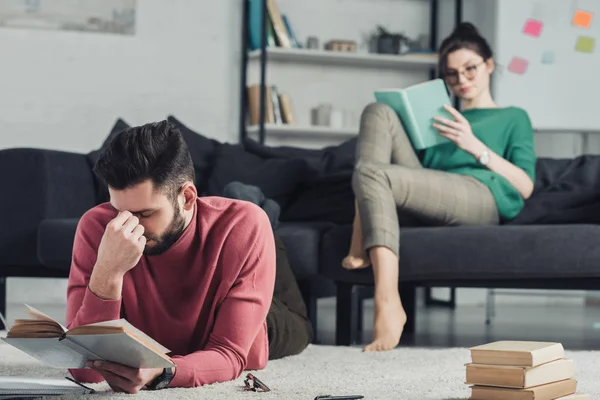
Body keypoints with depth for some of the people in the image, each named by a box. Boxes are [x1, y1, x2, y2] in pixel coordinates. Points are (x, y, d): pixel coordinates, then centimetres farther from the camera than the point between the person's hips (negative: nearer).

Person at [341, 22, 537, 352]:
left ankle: (388, 305, -43)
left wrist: (475, 146, -4)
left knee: (371, 173, -28)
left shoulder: (513, 118, 25)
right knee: (379, 112, -9)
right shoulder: (442, 119, 38)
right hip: (431, 198, 5)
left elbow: (525, 187, 7)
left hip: (482, 198, -5)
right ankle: (360, 246, -26)